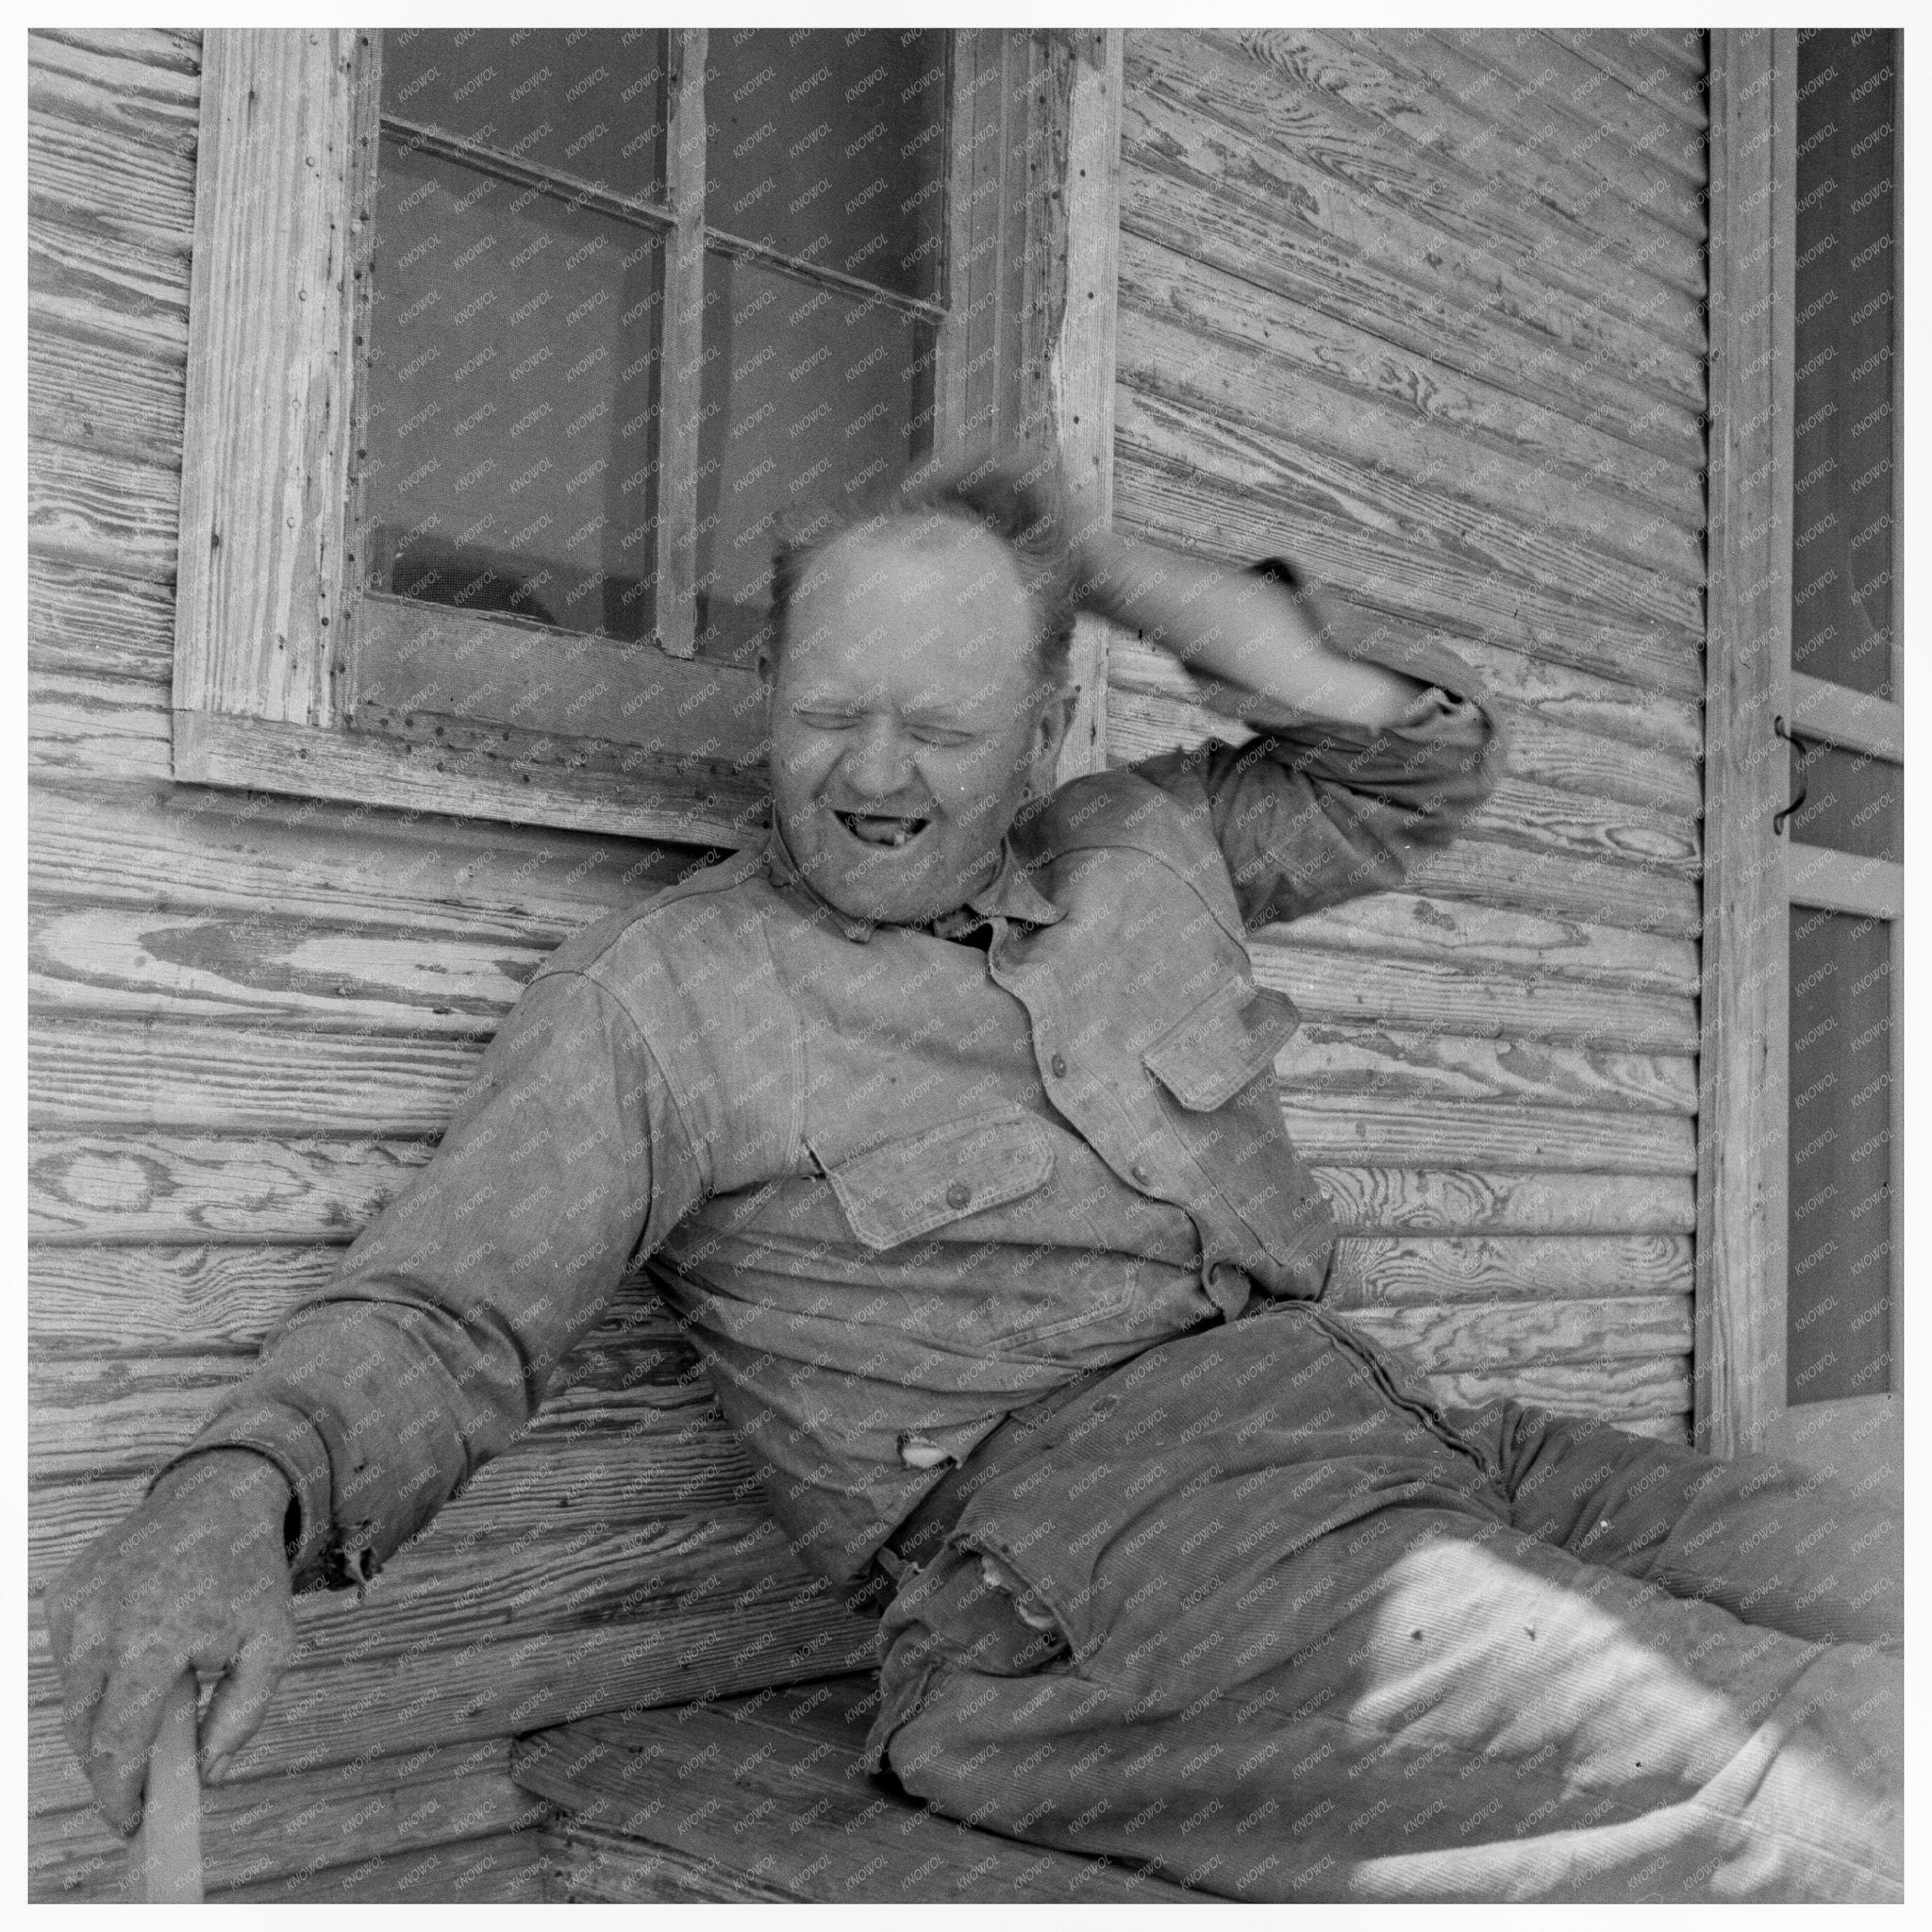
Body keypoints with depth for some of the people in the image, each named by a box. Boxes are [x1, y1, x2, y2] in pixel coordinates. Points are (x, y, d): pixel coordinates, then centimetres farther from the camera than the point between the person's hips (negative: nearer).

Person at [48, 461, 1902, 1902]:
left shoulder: (1145, 849, 20)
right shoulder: (657, 994, 4)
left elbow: (1421, 759, 23)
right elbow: (434, 1317, 0)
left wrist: (1097, 555, 16)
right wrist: (240, 1492, -24)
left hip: (1374, 1419, 7)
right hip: (1072, 1522, -7)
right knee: (1804, 1793, -25)